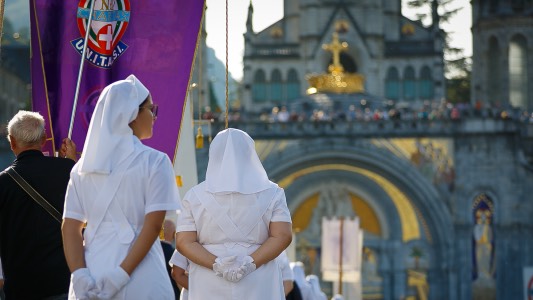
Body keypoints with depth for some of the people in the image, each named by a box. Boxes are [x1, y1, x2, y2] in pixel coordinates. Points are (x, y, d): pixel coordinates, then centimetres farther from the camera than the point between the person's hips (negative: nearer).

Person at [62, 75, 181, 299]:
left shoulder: (84, 166, 10)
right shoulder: (155, 161, -4)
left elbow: (70, 227, 3)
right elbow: (153, 225, -12)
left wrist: (80, 274, -6)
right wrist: (123, 274, -14)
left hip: (92, 276, 4)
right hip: (139, 277, -4)